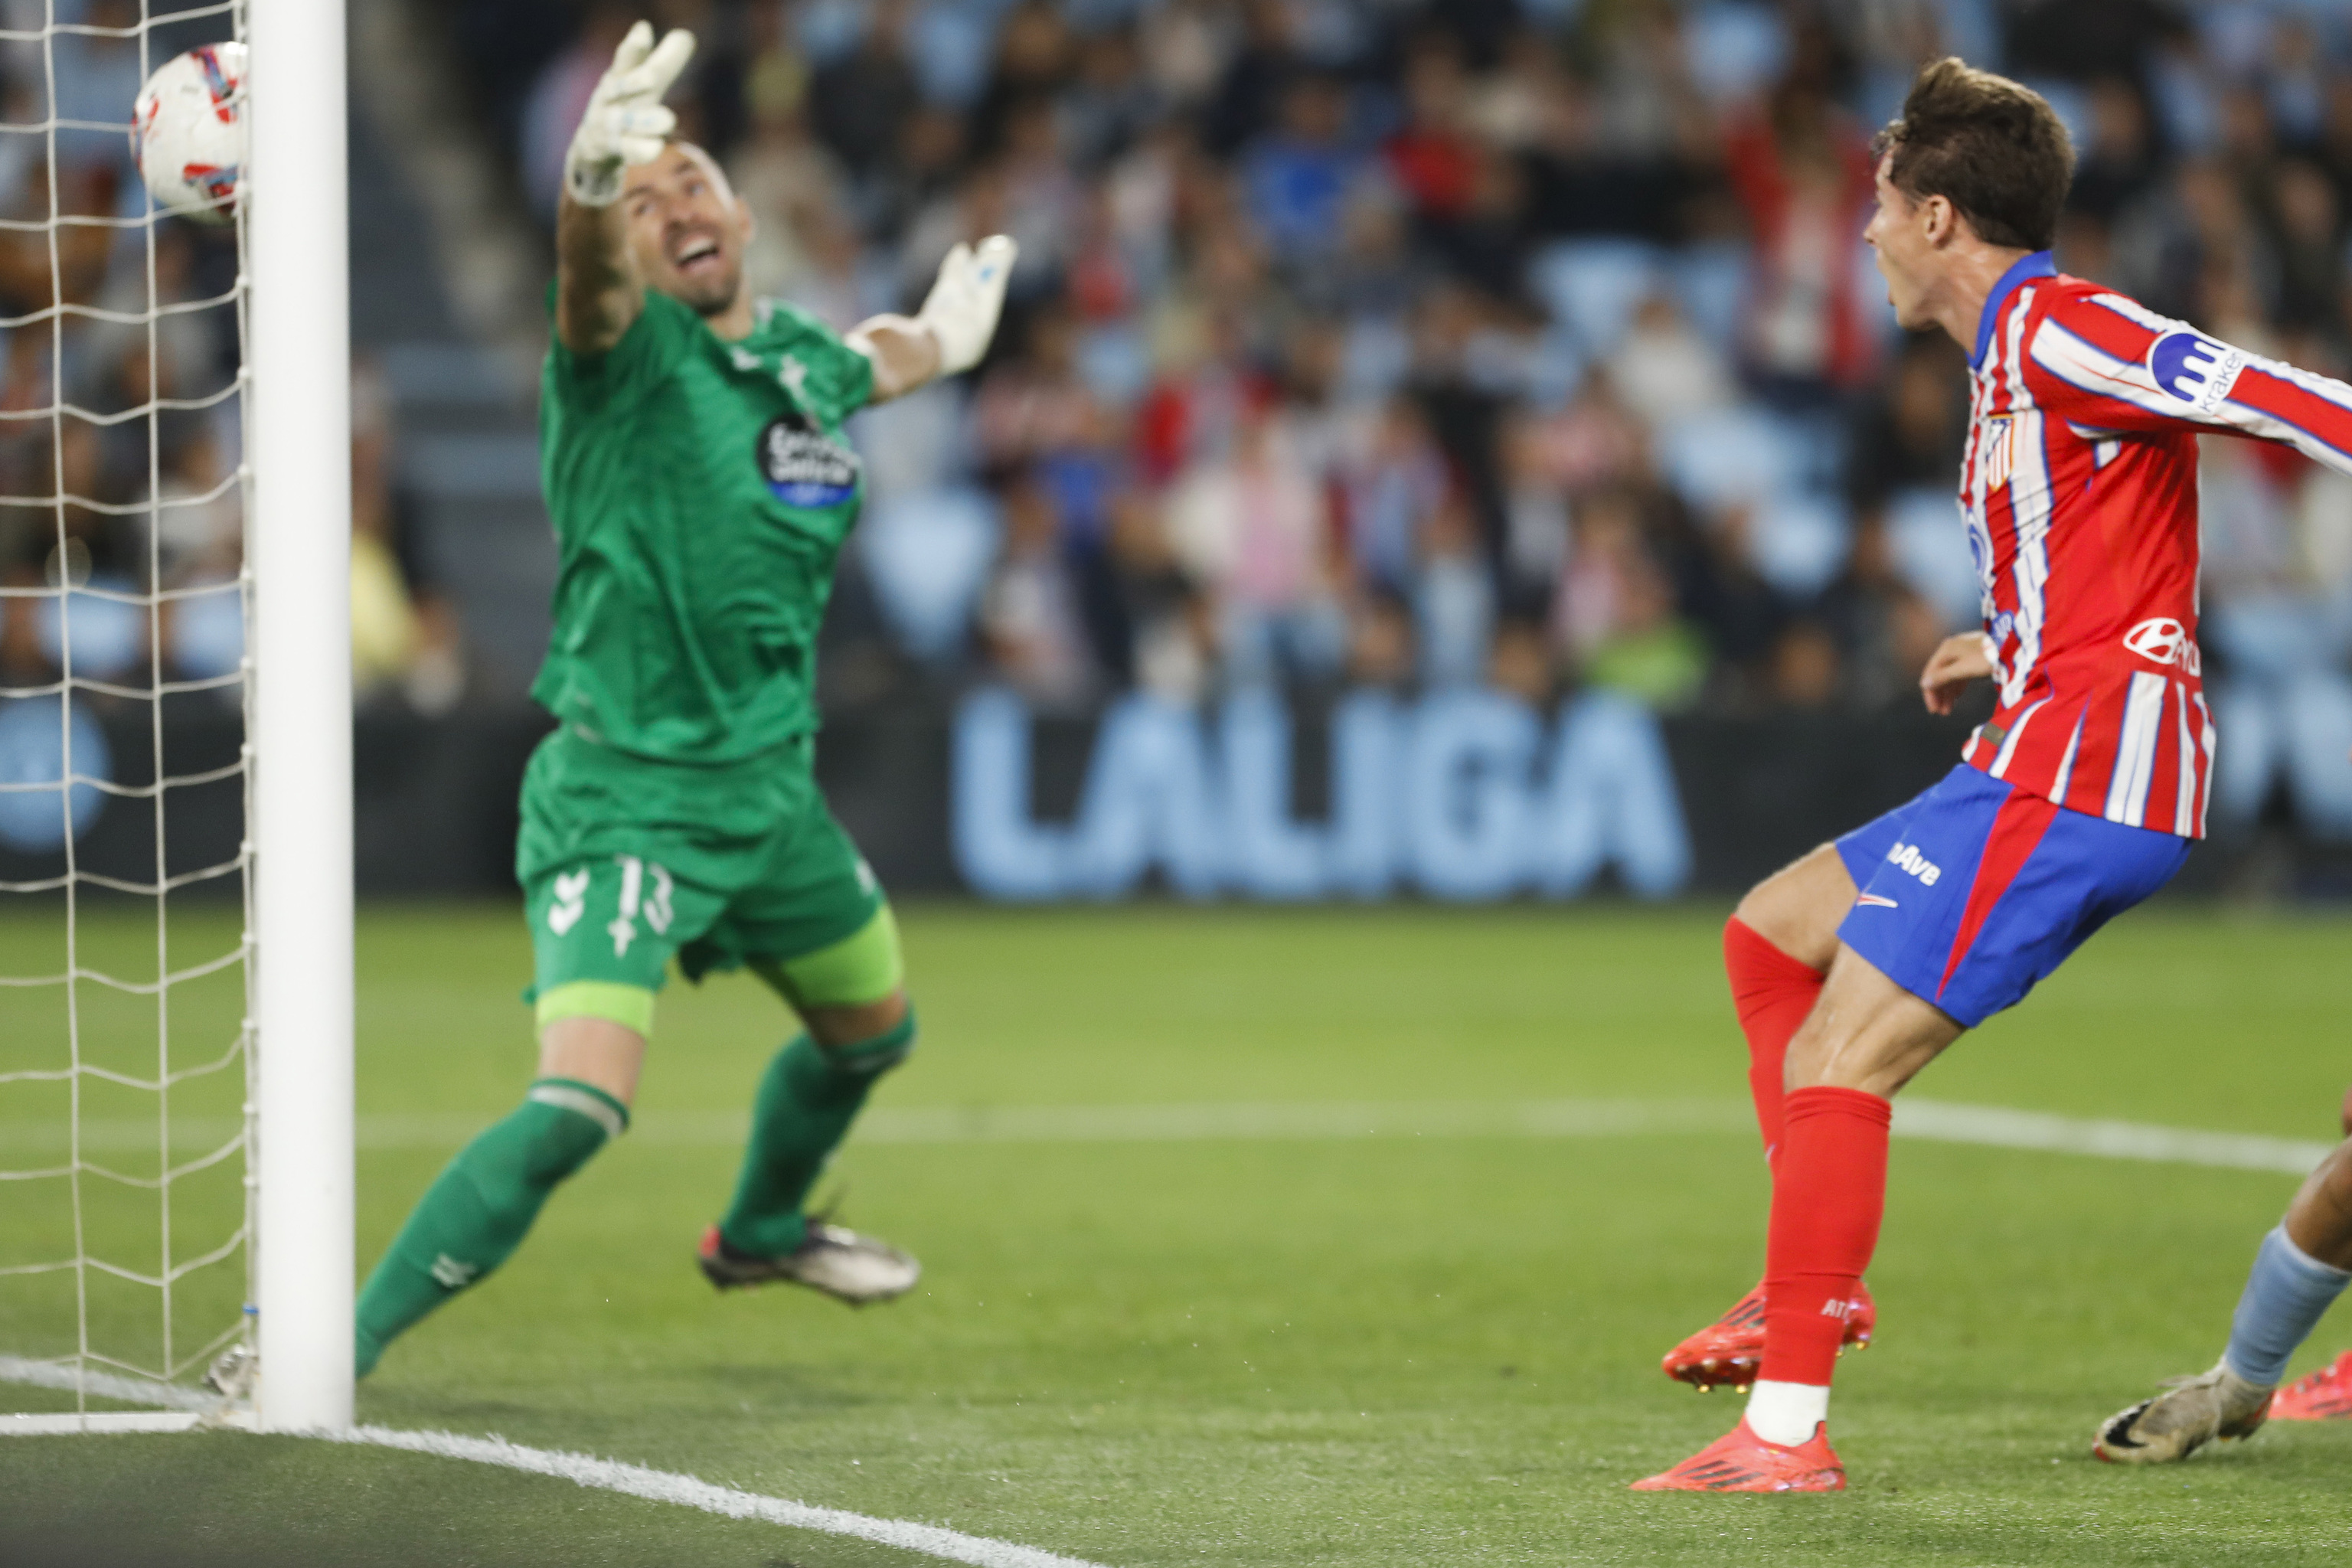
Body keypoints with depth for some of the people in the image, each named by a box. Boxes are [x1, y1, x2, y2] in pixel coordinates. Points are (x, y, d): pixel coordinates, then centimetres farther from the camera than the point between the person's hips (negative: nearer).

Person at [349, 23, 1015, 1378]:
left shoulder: (800, 358, 5)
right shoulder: (631, 352, -16)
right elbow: (590, 283, -42)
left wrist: (939, 341, 48)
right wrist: (593, 186, -64)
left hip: (772, 790, 8)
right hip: (625, 795, -8)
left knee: (873, 1031, 28)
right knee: (578, 1110, -25)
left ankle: (764, 1230, 58)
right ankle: (334, 1348, -21)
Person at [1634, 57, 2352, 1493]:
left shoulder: (2055, 328, -11)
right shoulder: (2013, 359, 20)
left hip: (2074, 776, -11)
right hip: (2055, 765, 11)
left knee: (1833, 1064, -13)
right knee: (1770, 932, 22)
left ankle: (1788, 1431, -13)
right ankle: (1812, 1289, 17)